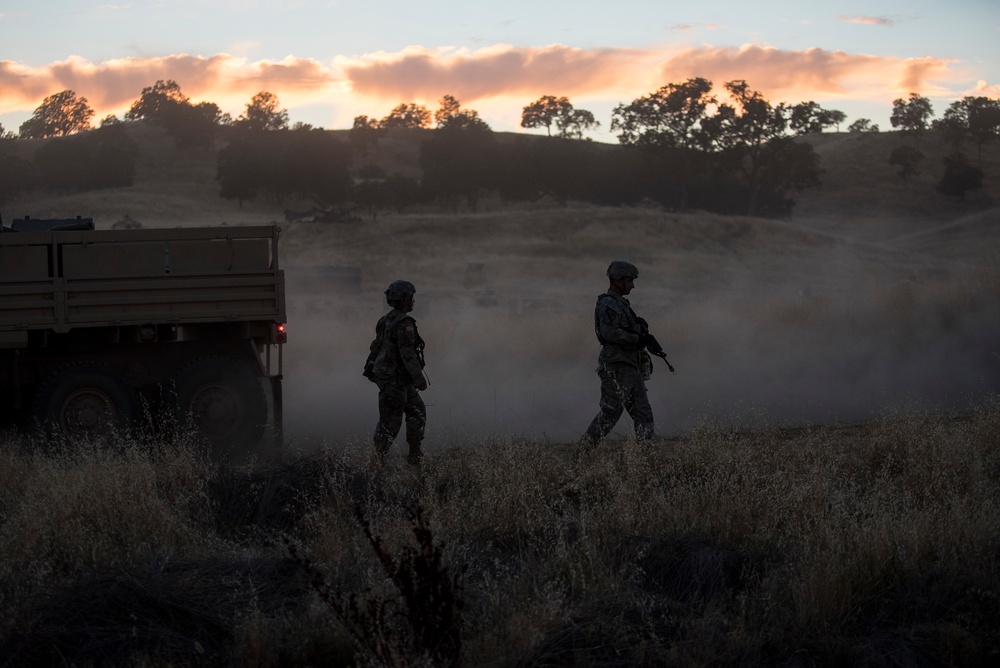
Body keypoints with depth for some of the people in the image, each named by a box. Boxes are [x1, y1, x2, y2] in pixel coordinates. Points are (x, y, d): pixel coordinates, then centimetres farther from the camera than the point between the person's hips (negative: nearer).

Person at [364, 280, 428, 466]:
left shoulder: (387, 320, 8)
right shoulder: (404, 323, -22)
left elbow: (377, 345, 19)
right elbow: (408, 354, -26)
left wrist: (370, 367, 30)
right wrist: (419, 378, -23)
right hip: (395, 379, -10)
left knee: (417, 412, 15)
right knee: (391, 421, -1)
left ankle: (415, 455, 18)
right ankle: (377, 459, 7)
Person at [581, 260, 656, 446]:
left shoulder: (621, 303, 20)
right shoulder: (607, 304, -12)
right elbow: (610, 332, -24)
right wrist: (637, 339, -19)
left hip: (631, 367, 10)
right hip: (616, 366, -10)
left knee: (643, 413, 5)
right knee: (610, 411, -8)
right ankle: (586, 446, -1)